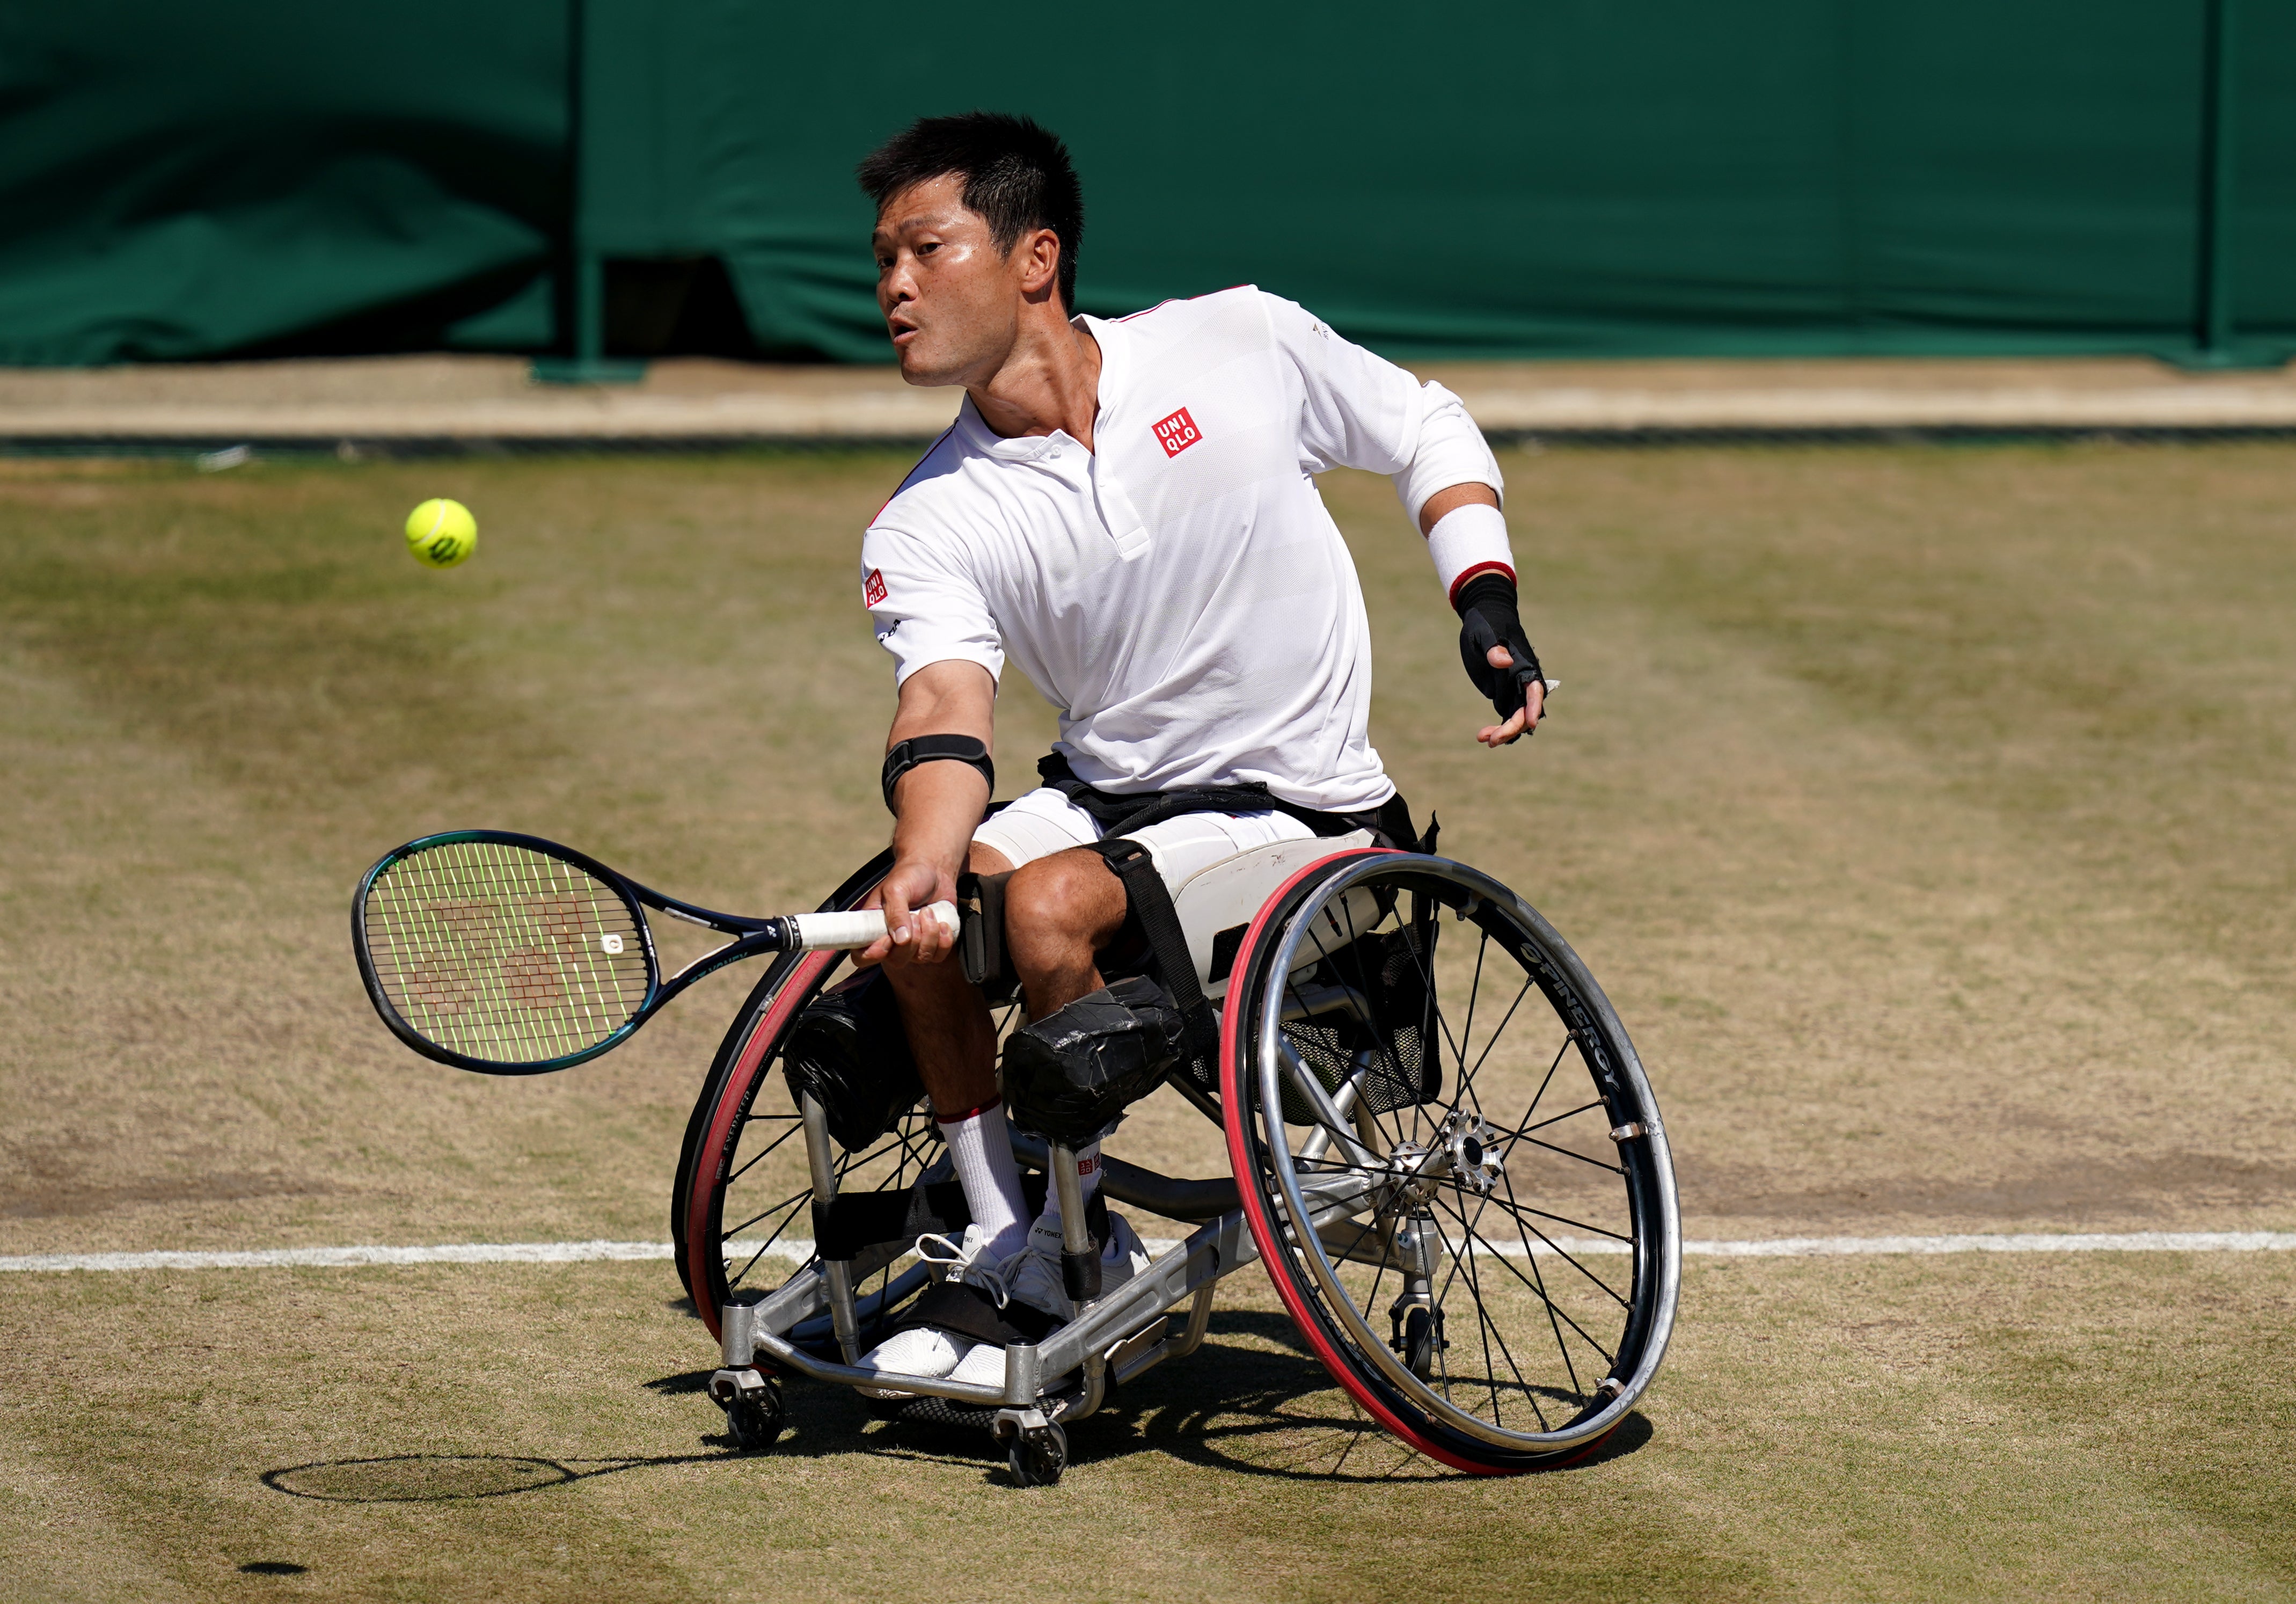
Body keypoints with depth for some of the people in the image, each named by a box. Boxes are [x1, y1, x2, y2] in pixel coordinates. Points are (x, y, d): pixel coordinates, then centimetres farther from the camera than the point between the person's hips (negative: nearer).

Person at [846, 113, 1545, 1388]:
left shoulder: (1238, 345, -7)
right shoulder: (924, 531, -4)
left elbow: (1426, 432, 10)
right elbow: (945, 708, -21)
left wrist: (1488, 611, -2)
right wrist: (926, 861, -42)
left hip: (1297, 813, -4)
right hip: (1098, 794, 4)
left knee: (1047, 907, -28)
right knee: (921, 925, -23)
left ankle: (1079, 1250, -11)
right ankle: (999, 1244, -5)